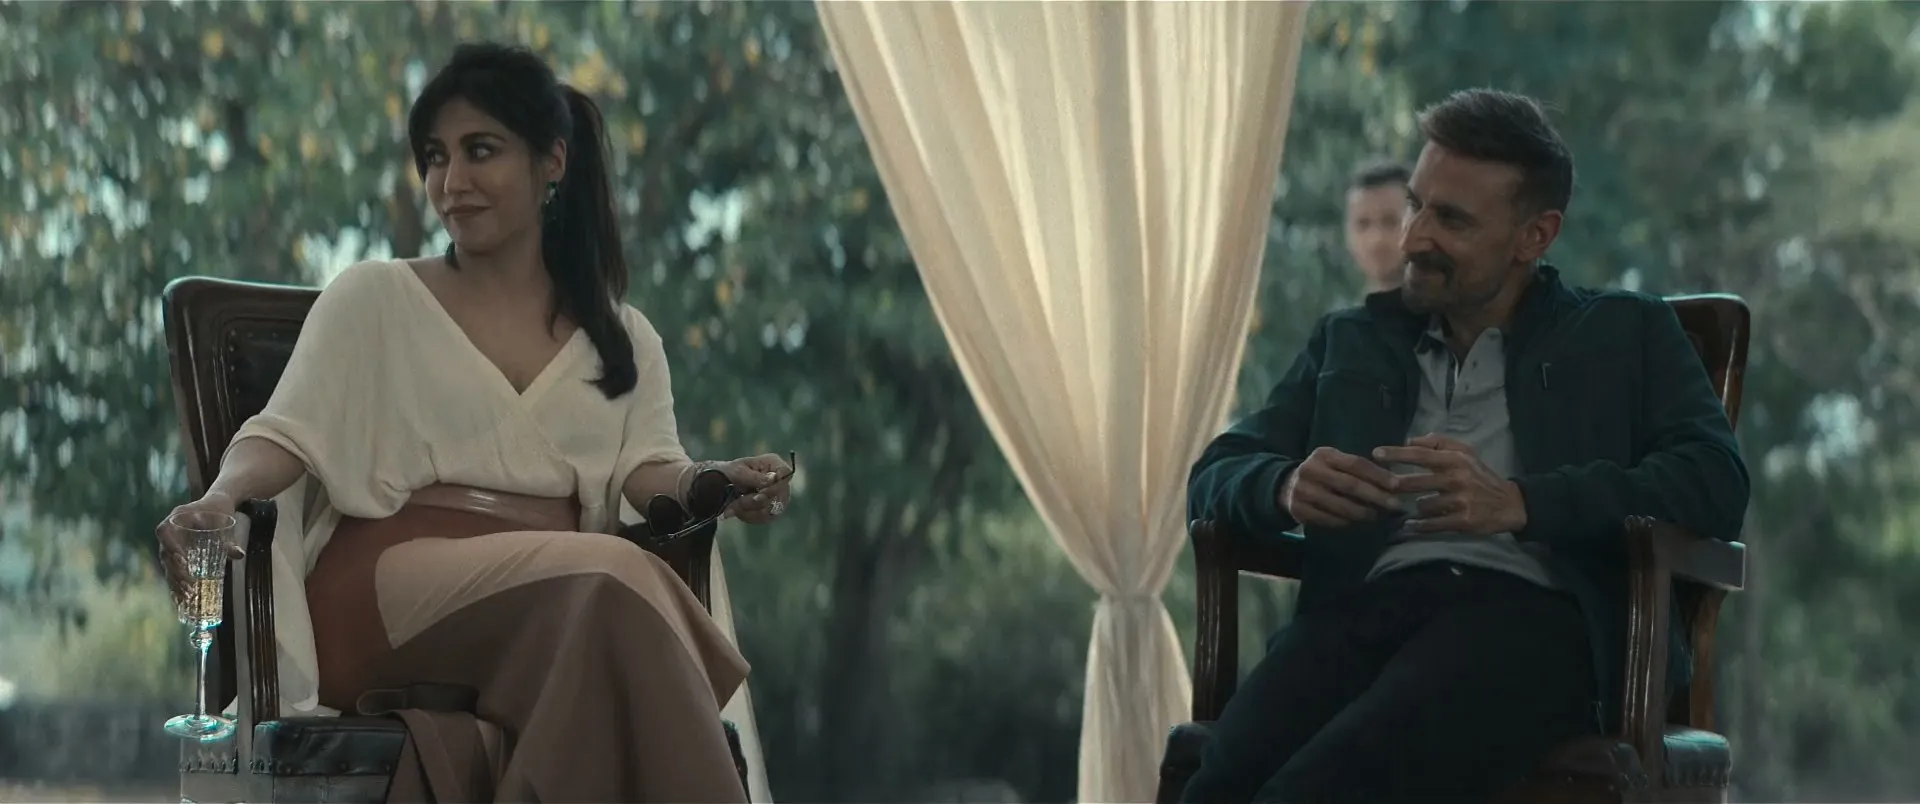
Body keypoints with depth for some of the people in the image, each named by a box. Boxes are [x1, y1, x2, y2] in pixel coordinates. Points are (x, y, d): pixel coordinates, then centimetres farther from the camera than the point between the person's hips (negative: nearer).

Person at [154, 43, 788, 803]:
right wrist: (222, 497, -20)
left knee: (617, 596, -38)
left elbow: (649, 469, 8)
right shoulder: (373, 299, 15)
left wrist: (719, 483, -16)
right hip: (391, 588, -2)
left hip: (557, 607, 3)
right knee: (614, 582, -35)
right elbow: (287, 435, 4)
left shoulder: (622, 338, 23)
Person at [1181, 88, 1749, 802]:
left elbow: (1716, 481, 4)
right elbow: (1214, 475, 23)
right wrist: (1286, 487, -3)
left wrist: (1516, 502, -11)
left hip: (1534, 614, -3)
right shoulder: (1351, 343, 30)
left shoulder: (1626, 335, 20)